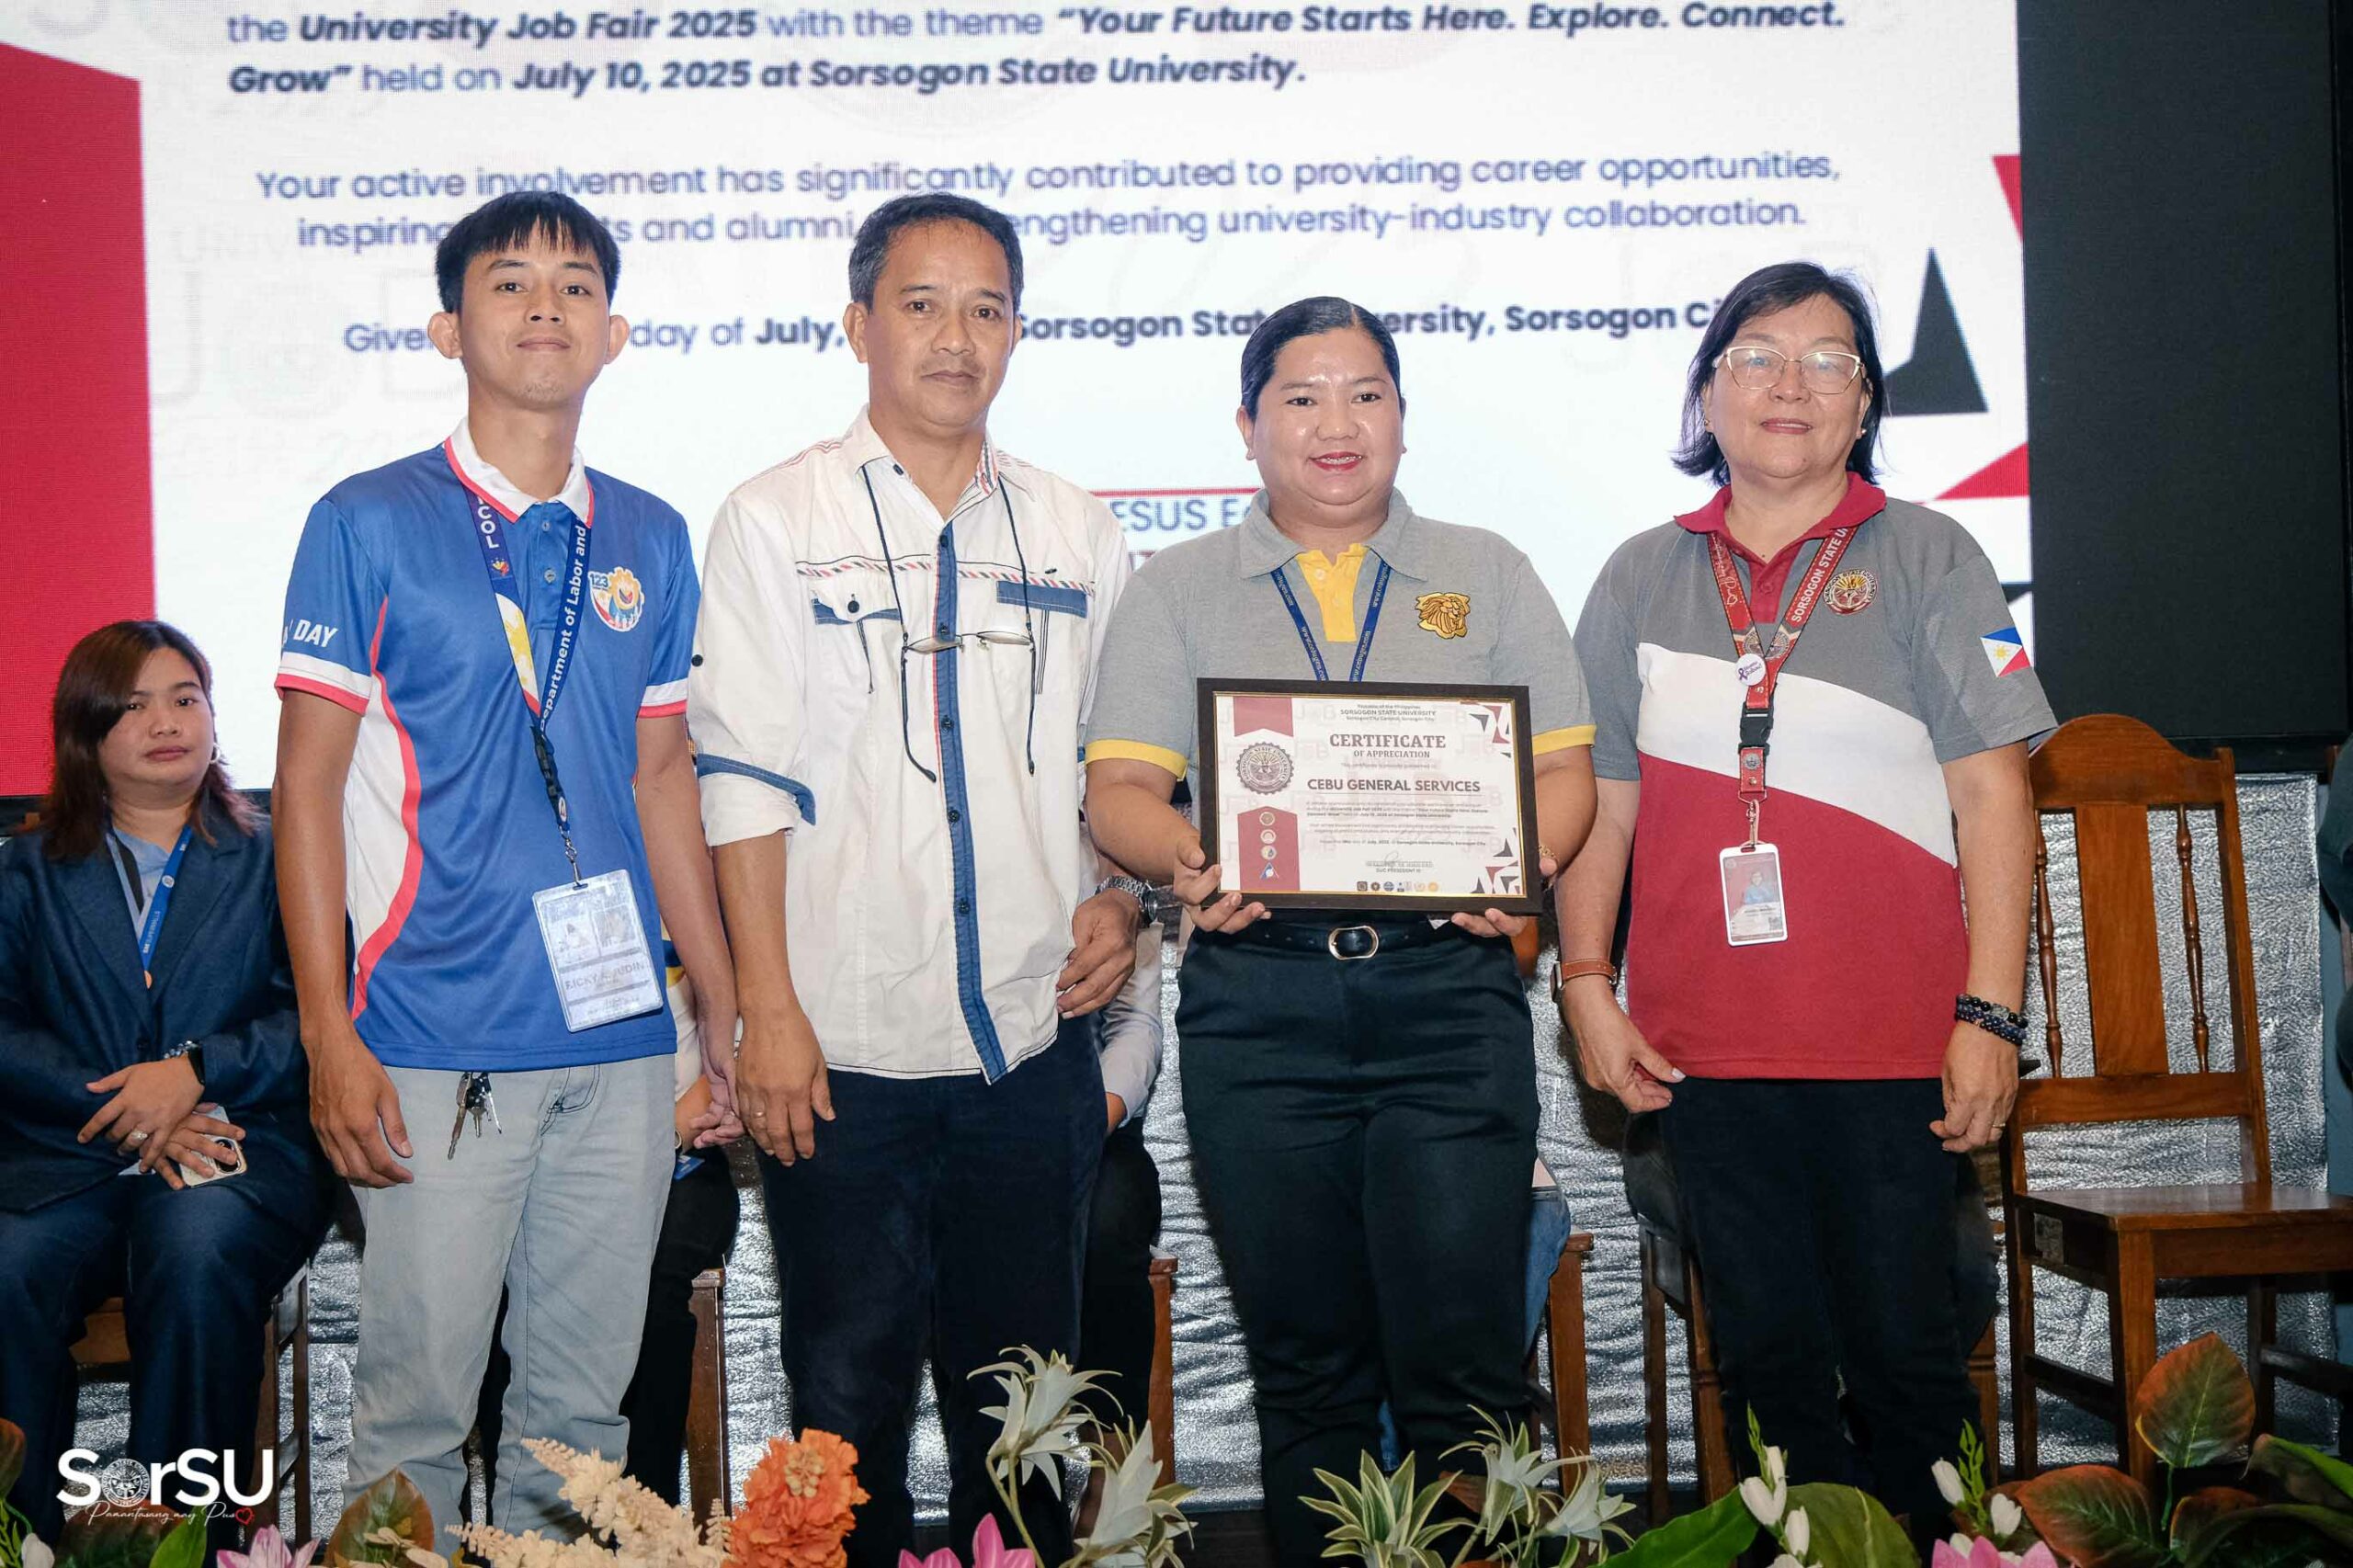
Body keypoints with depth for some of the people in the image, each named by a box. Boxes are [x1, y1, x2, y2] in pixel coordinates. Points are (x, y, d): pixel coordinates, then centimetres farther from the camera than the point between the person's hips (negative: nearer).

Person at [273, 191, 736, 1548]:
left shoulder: (651, 539, 10)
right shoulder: (368, 524, -1)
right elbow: (309, 785, -3)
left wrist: (729, 1011, 12)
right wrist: (330, 1038, -9)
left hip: (621, 1039, 4)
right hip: (438, 1046, -4)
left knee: (585, 1406, 11)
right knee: (417, 1404, 2)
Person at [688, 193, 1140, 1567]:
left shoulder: (1077, 531, 10)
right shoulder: (776, 523, 1)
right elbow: (745, 781, -4)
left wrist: (1118, 904, 0)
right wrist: (769, 1011, -10)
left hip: (1035, 1041, 3)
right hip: (845, 1044, -3)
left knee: (1024, 1399, 13)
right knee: (849, 1392, 6)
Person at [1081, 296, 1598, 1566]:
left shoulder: (1487, 575, 15)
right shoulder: (1177, 590, 13)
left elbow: (1565, 767, 10)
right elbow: (1120, 786, 5)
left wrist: (1519, 864, -11)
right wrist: (1186, 859, -16)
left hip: (1449, 992, 0)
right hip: (1258, 999, 0)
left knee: (1464, 1355, -5)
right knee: (1304, 1365, 7)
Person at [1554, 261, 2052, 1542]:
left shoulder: (1925, 557, 3)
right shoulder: (1642, 576, 10)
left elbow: (1991, 793, -2)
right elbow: (1598, 802, 11)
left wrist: (1990, 1010, -9)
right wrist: (1585, 984, 2)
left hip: (1891, 1046, -2)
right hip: (1702, 1047, 3)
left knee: (1904, 1359, 4)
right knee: (1764, 1362, 11)